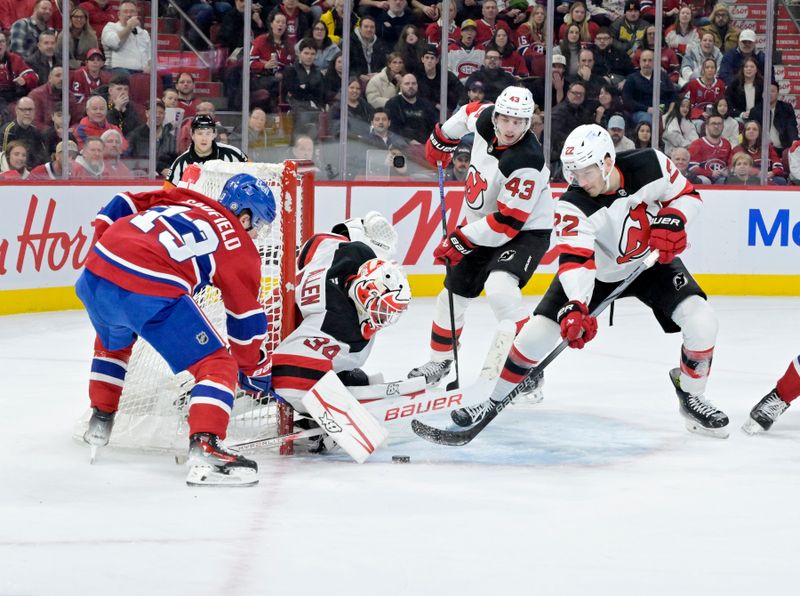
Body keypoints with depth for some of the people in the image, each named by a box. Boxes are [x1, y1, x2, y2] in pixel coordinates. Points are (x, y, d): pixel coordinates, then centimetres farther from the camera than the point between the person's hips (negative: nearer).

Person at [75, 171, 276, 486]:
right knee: (217, 365, 3)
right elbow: (247, 318, 16)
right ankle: (204, 449, -15)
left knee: (112, 341, 39)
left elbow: (119, 206, 24)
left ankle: (100, 421, 47)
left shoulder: (180, 198, 29)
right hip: (152, 293, -7)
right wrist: (254, 370, 28)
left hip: (96, 274, 7)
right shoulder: (239, 245, 15)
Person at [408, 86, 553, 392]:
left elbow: (508, 223, -30)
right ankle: (439, 361, 39)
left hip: (525, 232, -8)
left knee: (499, 289, -32)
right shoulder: (484, 117, -14)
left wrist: (460, 241, -25)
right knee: (453, 294, 16)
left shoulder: (527, 163, -32)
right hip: (481, 226, 8)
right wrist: (443, 138, 19)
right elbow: (469, 112, 14)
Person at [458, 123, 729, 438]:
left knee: (701, 320, -18)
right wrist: (576, 306, -57)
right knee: (538, 331, -11)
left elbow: (687, 194, -7)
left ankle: (692, 397, 7)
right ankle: (494, 402, 10)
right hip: (596, 270, -1)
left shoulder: (651, 164, -24)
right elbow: (575, 259, -41)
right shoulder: (572, 206, -30)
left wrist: (672, 219, -28)